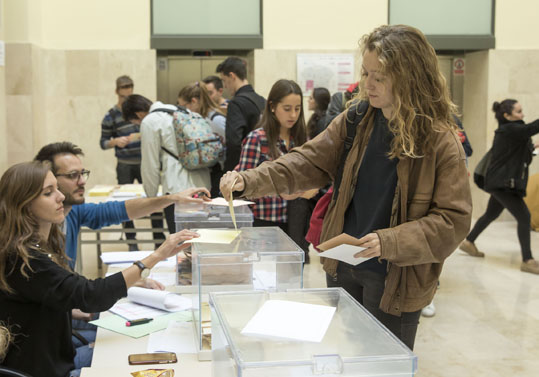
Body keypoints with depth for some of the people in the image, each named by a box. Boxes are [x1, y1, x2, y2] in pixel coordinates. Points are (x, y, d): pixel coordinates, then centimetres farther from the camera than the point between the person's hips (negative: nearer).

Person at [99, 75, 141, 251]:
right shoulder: (110, 116, -2)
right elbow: (103, 143, 1)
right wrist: (115, 141, -19)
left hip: (144, 163, 1)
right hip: (125, 166, -1)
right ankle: (131, 242, 15)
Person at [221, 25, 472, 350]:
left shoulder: (441, 142, -16)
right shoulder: (357, 120, -1)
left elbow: (454, 219, -16)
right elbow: (309, 163, 1)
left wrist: (390, 242, -28)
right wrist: (249, 181, -11)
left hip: (396, 280, -5)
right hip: (343, 266, 5)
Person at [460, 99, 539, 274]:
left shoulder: (508, 130, 12)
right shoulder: (509, 130, -18)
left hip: (502, 182, 10)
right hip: (502, 183, -10)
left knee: (491, 214, 22)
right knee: (524, 216, -13)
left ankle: (469, 242, 37)